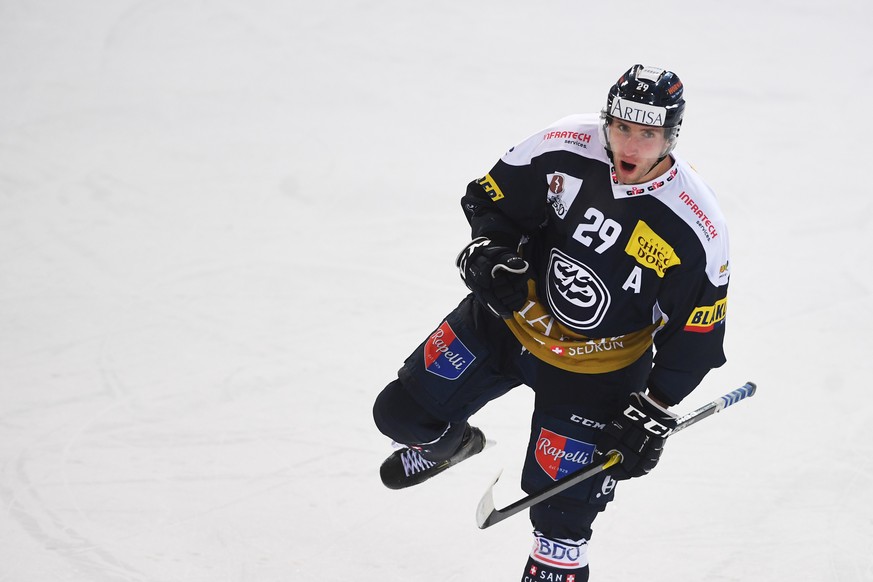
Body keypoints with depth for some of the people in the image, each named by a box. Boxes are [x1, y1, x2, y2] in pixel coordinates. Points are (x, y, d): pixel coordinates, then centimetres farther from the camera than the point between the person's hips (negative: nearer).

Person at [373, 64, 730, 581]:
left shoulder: (695, 228, -23)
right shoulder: (567, 148, -19)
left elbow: (694, 337, -13)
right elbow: (491, 197, -3)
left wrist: (653, 416, -14)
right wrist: (492, 254, -21)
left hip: (594, 370, -3)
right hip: (510, 317, 3)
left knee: (561, 510, -3)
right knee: (404, 412, 7)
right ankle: (448, 442, 41)